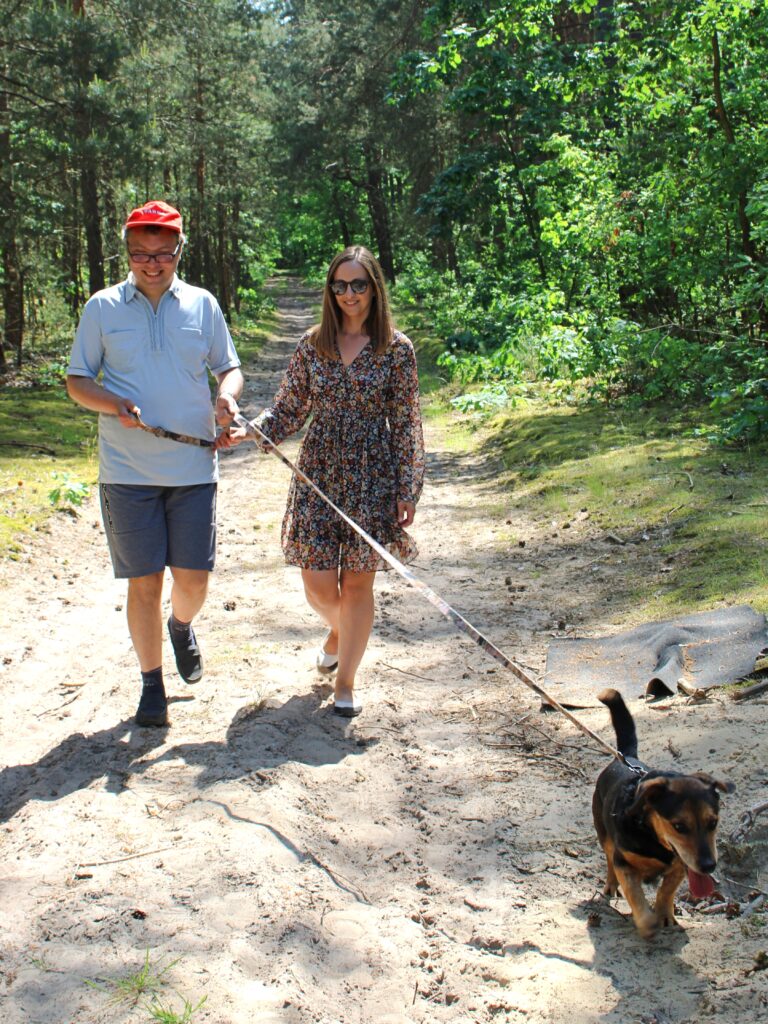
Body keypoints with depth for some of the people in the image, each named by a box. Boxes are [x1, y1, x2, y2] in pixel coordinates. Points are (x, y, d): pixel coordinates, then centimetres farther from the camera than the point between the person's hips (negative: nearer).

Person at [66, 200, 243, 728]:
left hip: (194, 467, 1)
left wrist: (228, 394, -10)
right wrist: (113, 403, -15)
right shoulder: (102, 308, 3)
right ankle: (152, 682, 20)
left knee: (194, 576, 4)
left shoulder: (202, 304, 7)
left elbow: (229, 367, 13)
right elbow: (76, 381, 6)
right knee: (144, 581, 3)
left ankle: (182, 626, 40)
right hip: (127, 471, -1)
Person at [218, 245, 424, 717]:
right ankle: (337, 632, 39)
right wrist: (245, 431, -11)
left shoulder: (396, 348, -2)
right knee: (318, 584, 2)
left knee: (357, 582, 3)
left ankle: (345, 681, 19)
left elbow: (406, 424, -1)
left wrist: (407, 490, -4)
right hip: (319, 472, 2)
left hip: (372, 476, -2)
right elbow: (289, 410, 7)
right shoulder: (314, 343, 5)